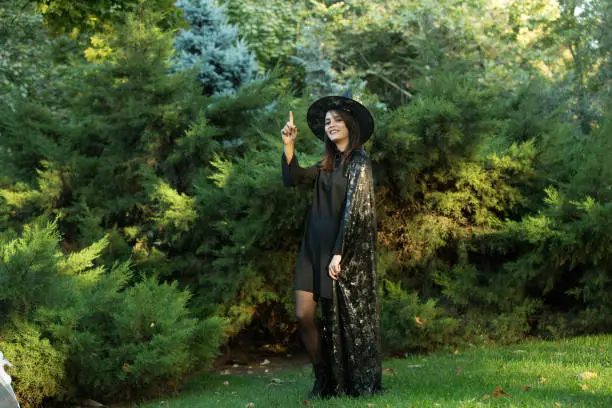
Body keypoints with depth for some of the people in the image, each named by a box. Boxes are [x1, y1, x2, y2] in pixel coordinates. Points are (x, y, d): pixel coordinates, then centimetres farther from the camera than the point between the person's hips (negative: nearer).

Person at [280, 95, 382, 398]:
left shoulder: (358, 162, -6)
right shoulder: (327, 165, 15)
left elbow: (353, 210, -14)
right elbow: (293, 179, 7)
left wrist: (339, 254, -19)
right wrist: (289, 145, -5)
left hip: (345, 252, -6)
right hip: (315, 248, 6)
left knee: (344, 319, 1)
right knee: (304, 316, -1)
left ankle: (359, 385, 15)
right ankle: (324, 379, 14)